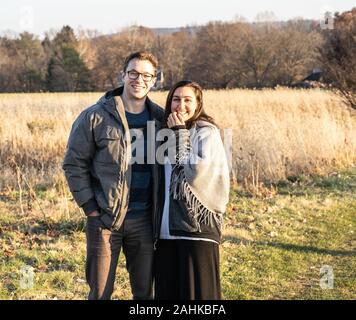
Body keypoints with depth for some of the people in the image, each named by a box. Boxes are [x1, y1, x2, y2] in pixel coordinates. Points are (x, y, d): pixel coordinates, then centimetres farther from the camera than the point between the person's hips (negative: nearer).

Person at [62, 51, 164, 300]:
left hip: (145, 220, 3)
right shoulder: (95, 117, -5)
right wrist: (90, 207, -6)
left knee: (147, 291, 11)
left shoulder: (160, 119, 5)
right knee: (101, 292, 5)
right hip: (105, 219, -3)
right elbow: (74, 163, -1)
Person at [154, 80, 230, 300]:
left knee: (197, 290, -2)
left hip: (197, 228, -6)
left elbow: (197, 171, -19)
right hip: (167, 229, 7)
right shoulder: (168, 132, 15)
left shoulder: (207, 132, -4)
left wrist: (180, 135, -12)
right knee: (167, 290, 8)